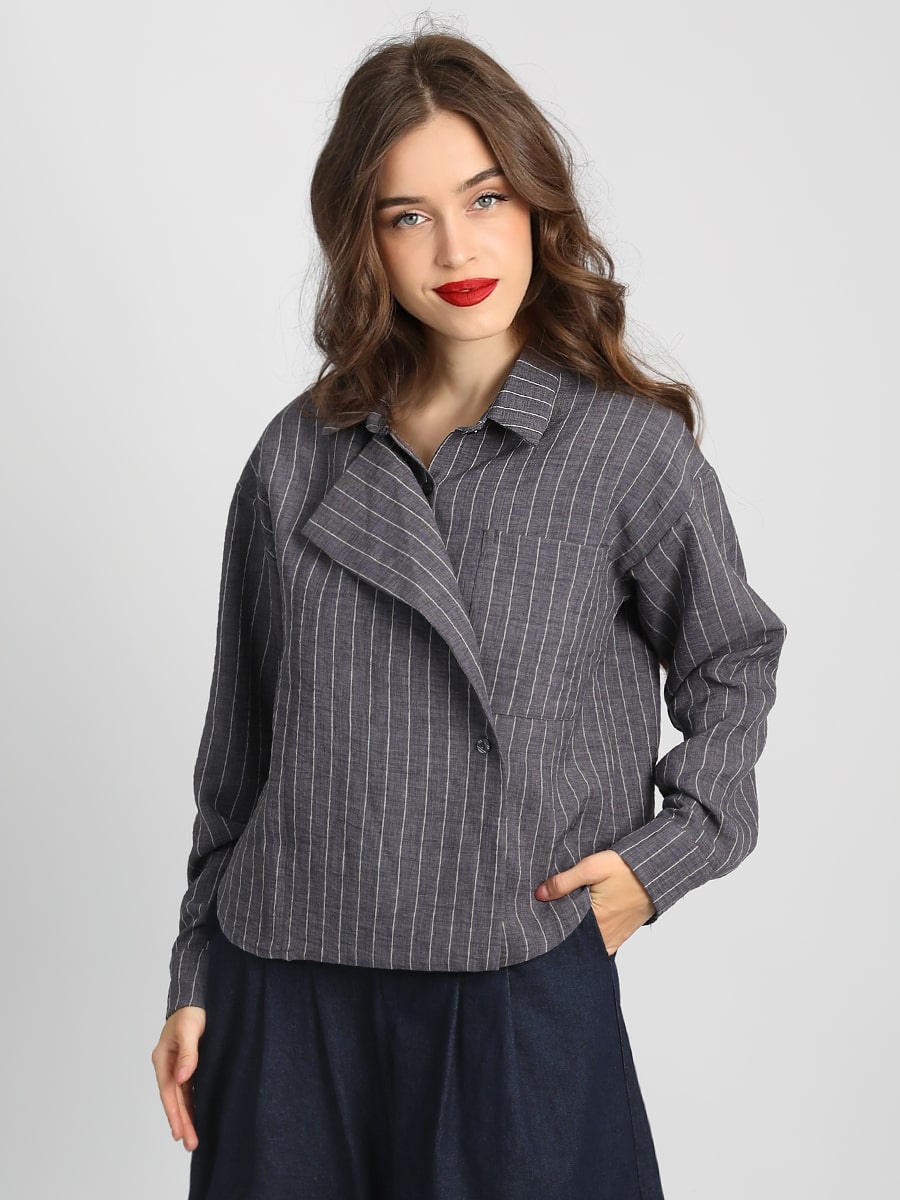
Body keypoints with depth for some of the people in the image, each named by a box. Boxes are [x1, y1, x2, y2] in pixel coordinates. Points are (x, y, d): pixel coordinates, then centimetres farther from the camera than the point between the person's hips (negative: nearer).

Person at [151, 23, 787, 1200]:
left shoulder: (633, 449, -4)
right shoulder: (297, 459, 3)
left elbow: (732, 664, 9)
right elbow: (240, 745, 9)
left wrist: (669, 850, -4)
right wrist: (197, 980, 11)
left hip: (522, 990, -2)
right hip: (285, 993, 2)